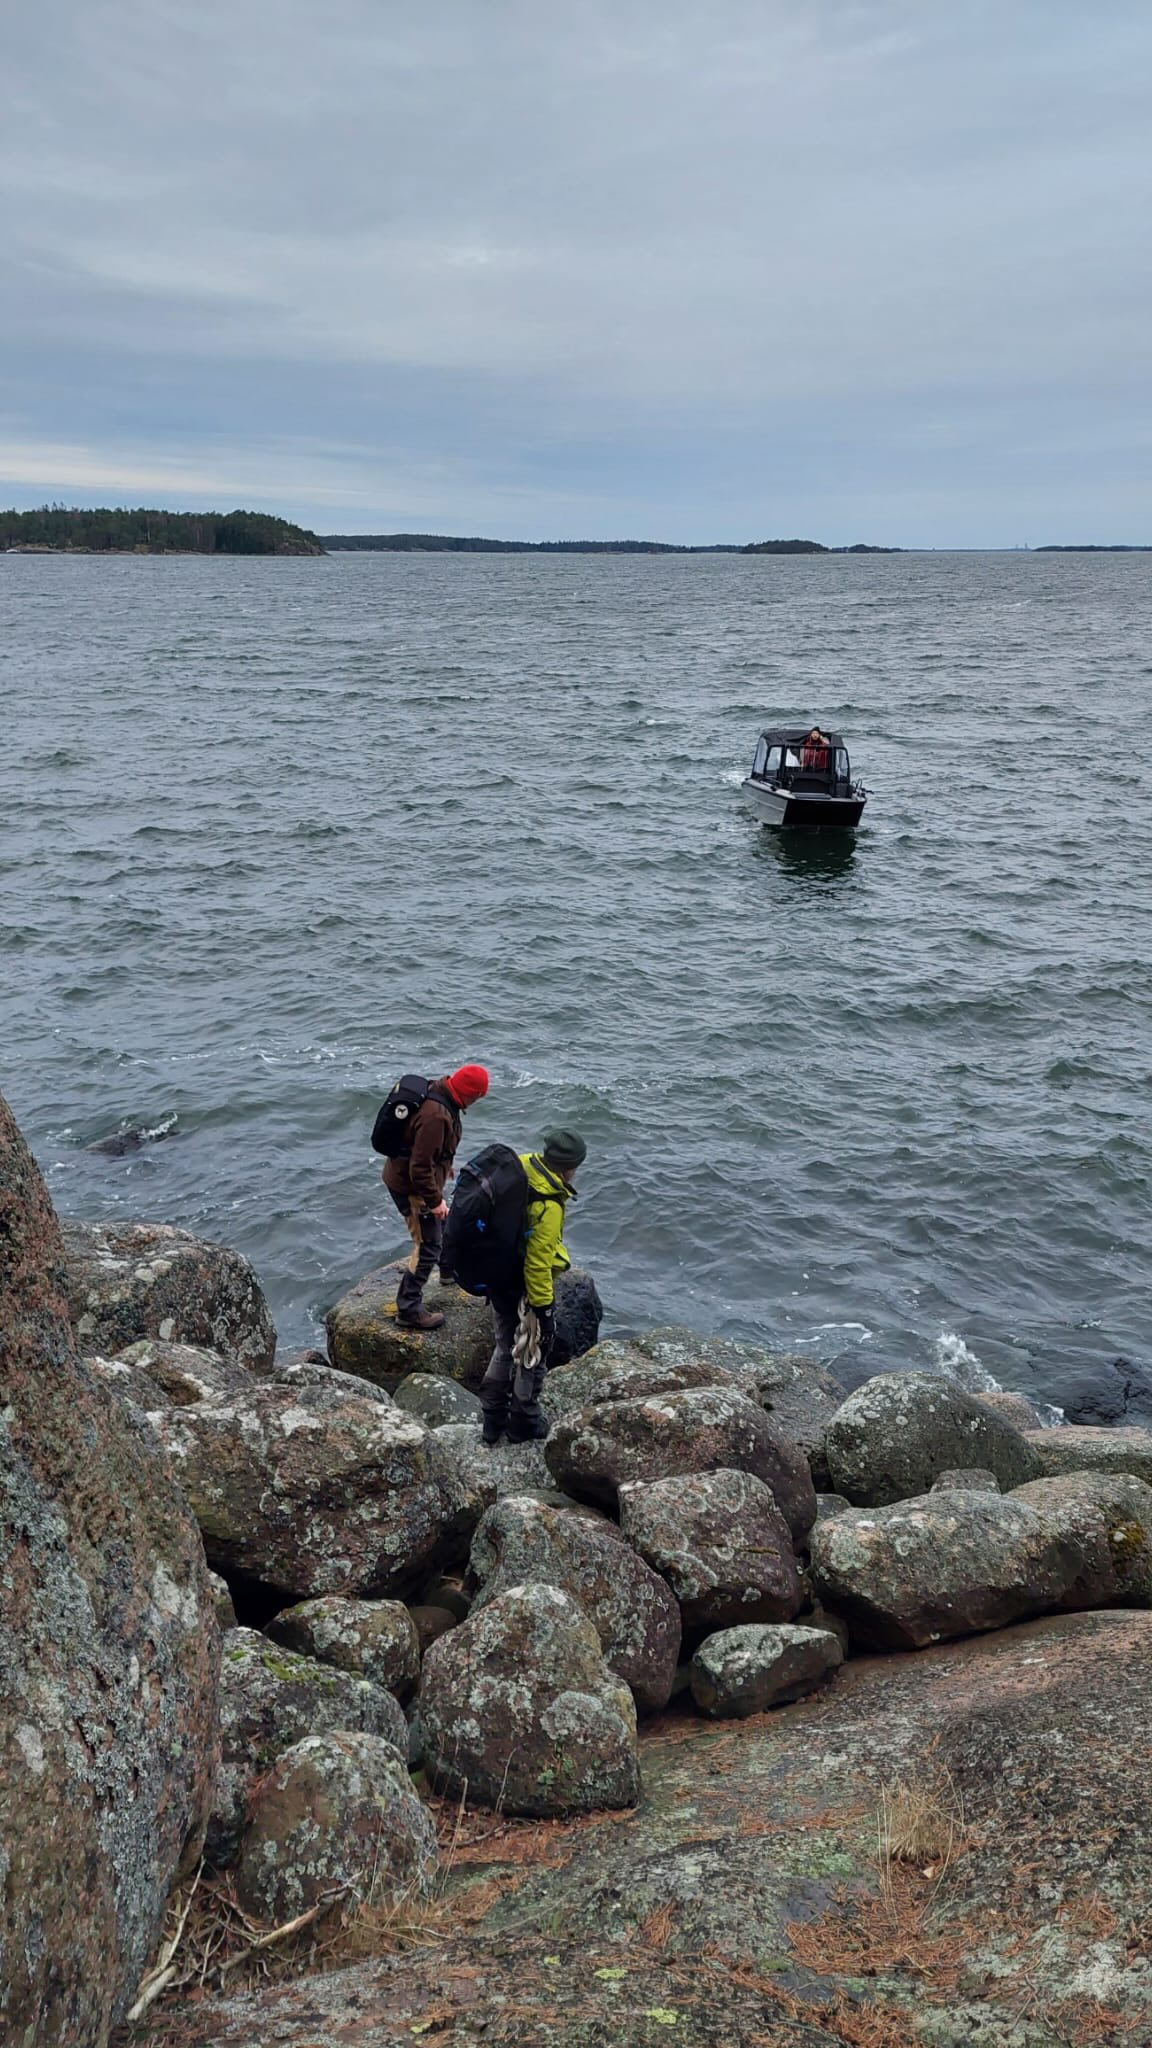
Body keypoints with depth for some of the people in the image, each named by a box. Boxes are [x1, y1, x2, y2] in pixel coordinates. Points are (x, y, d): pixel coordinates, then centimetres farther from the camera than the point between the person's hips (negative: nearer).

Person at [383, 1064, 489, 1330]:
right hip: (410, 1186, -11)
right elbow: (420, 1167, -31)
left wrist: (445, 1167, 28)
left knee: (440, 1226, 31)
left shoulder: (438, 1095, -2)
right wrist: (434, 1200, -22)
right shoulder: (436, 1116, -34)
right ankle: (409, 1309, 3)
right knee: (428, 1246, -4)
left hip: (404, 1176, 11)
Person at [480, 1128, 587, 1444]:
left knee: (506, 1346, 26)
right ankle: (524, 1423, 33)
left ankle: (493, 1419, 38)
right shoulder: (547, 1205, -32)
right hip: (526, 1287, -8)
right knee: (534, 1353, 15)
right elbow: (538, 1263, -29)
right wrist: (543, 1306, -18)